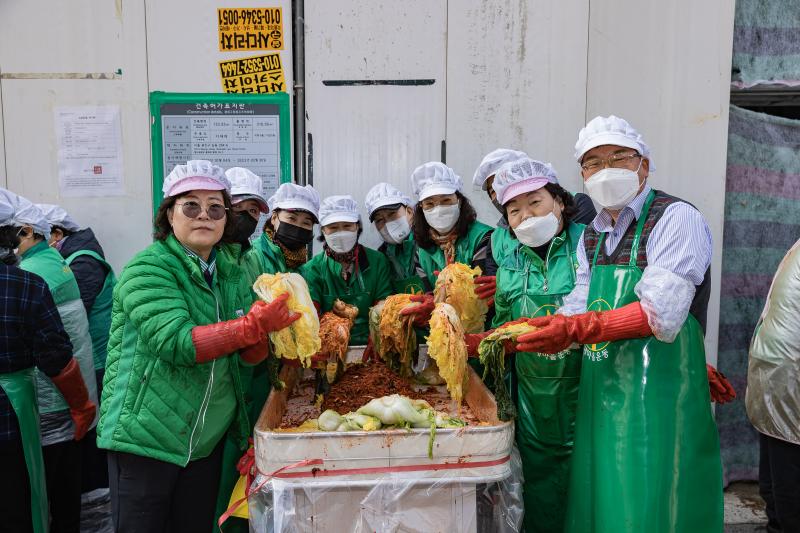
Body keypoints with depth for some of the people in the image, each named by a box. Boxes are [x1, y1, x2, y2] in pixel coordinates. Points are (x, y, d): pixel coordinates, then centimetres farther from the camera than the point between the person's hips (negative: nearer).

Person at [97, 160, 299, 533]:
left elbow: (249, 356, 1)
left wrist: (262, 334, -22)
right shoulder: (147, 268, -14)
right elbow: (175, 343, -28)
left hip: (209, 438, 6)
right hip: (145, 437, -5)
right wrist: (253, 326, -36)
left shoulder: (230, 271, 3)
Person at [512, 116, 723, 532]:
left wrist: (576, 328, -26)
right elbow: (574, 317, 6)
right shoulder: (590, 237, 13)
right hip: (599, 396, 7)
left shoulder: (677, 219, -8)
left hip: (657, 395, -6)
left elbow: (659, 315, -20)